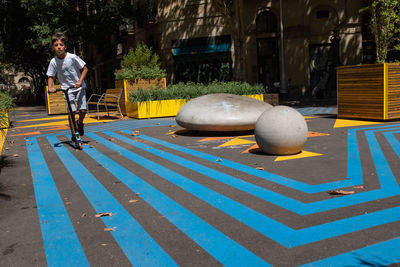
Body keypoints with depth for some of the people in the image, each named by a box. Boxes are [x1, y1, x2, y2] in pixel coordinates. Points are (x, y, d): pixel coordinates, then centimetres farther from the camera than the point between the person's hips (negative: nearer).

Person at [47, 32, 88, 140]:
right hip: (67, 89, 1)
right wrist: (50, 87, -16)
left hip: (79, 87, -1)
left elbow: (85, 69, -6)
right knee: (71, 111, -9)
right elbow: (50, 76, 2)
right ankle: (73, 133, 7)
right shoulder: (53, 62, -9)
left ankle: (80, 123, 24)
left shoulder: (72, 57, -15)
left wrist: (80, 81, -17)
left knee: (83, 110, -10)